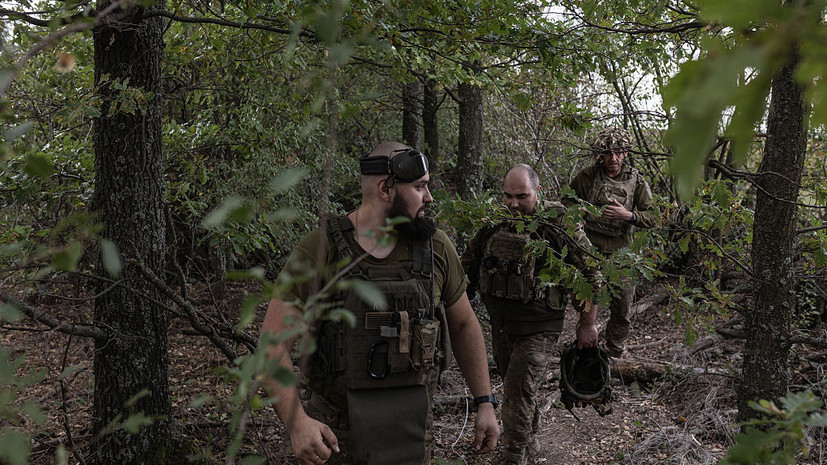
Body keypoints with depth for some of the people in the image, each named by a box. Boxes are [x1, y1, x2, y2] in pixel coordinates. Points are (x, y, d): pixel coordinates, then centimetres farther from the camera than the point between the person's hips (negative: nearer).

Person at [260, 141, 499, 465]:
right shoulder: (320, 250, -14)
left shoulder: (435, 247, -2)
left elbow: (463, 324, 10)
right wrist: (296, 422, -29)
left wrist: (485, 402, 7)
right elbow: (274, 343, -16)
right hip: (336, 437, -3)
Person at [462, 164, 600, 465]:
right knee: (513, 386, 19)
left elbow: (591, 273, -7)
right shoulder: (494, 223, 1)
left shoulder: (559, 224, -13)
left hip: (537, 328, -6)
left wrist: (588, 323, -7)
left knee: (519, 392, -9)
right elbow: (469, 265, 15)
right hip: (500, 324, 6)